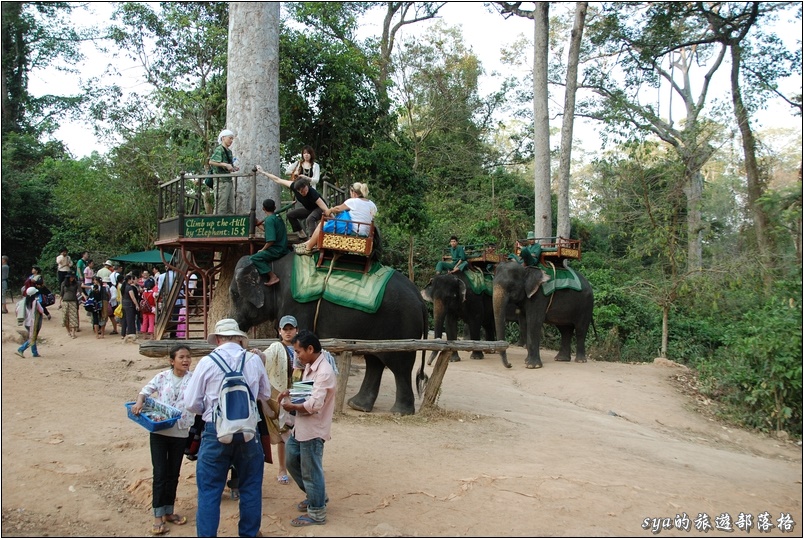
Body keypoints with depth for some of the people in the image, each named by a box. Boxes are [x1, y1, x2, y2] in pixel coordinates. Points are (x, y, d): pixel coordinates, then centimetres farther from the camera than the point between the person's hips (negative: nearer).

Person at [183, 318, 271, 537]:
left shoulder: (207, 362, -7)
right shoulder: (254, 360, -1)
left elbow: (191, 404, -2)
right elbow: (265, 393, 13)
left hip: (216, 431, -2)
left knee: (209, 490, 8)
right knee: (250, 488, 17)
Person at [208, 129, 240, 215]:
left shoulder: (229, 151, 18)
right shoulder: (219, 149, -7)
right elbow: (211, 162, -19)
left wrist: (234, 168, 8)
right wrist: (225, 164, -22)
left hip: (229, 180, 9)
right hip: (221, 181, -9)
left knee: (230, 208, 9)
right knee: (221, 207, -9)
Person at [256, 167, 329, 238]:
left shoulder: (313, 193, -39)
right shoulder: (294, 186, -24)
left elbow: (326, 210, -41)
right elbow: (278, 180, -11)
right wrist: (263, 172, -5)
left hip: (319, 209, -7)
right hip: (308, 209, 7)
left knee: (310, 219, -34)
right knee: (290, 214, 3)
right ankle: (302, 235, 12)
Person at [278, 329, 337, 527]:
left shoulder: (324, 372, -24)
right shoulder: (310, 367, 7)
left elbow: (314, 405, -28)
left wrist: (292, 406, -14)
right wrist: (291, 392, 1)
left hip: (313, 430, -10)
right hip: (300, 426, 10)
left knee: (310, 471, 3)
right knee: (292, 461, 21)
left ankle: (317, 513, 19)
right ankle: (317, 496, 37)